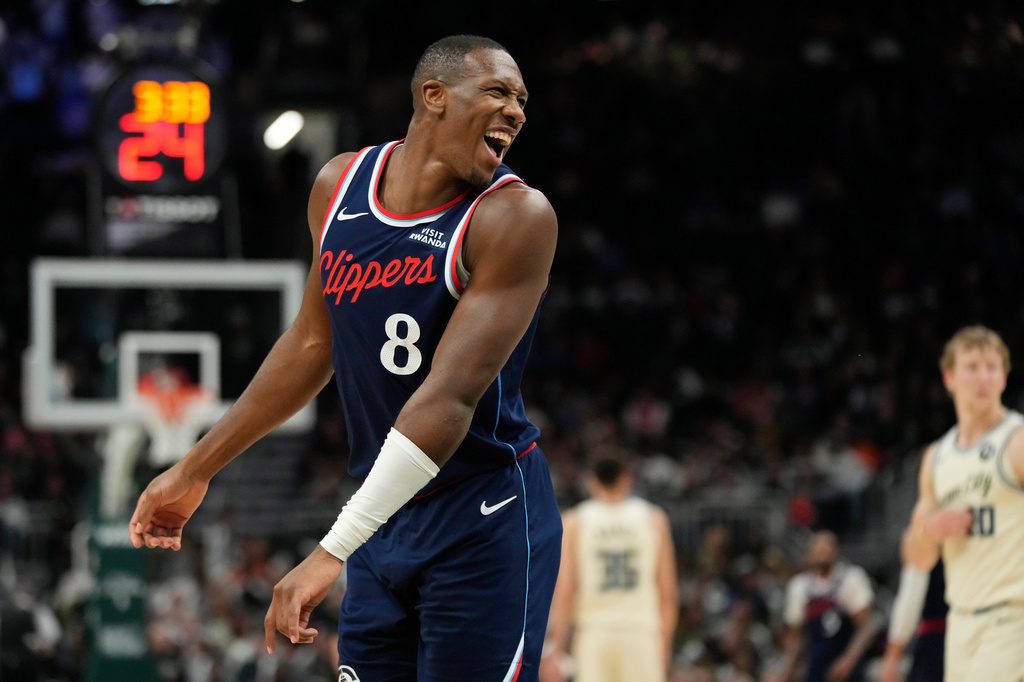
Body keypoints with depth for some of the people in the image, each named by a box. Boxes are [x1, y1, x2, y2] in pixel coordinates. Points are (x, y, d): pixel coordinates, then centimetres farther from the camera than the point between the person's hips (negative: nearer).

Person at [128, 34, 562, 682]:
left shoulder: (514, 216, -17)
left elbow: (452, 396, -25)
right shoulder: (339, 186, 2)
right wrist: (195, 470, 19)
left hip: (485, 518, -5)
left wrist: (333, 552, -32)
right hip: (385, 515, 6)